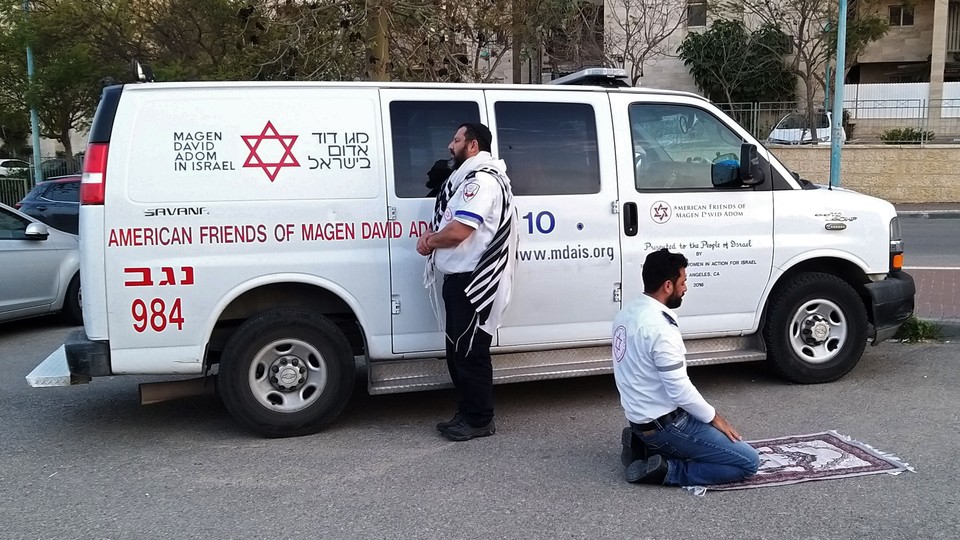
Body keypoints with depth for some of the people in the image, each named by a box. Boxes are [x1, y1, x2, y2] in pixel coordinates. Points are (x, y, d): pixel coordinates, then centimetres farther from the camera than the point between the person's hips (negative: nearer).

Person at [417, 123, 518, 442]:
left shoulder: (482, 181, -15)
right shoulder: (469, 177, 20)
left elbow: (458, 231, -23)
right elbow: (449, 222, 23)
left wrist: (428, 242, -5)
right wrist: (432, 236, 1)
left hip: (473, 281, -11)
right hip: (460, 278, 11)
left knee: (470, 352, -4)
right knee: (458, 350, 15)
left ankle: (480, 420, 6)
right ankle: (467, 413, 25)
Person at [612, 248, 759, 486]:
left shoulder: (628, 312, 5)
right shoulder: (660, 327, -25)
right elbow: (680, 390, -23)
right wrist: (714, 417, -6)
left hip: (641, 419, 9)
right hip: (665, 424, -9)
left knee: (715, 438, 29)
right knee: (748, 462, -4)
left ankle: (643, 447, 13)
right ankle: (665, 470, -9)